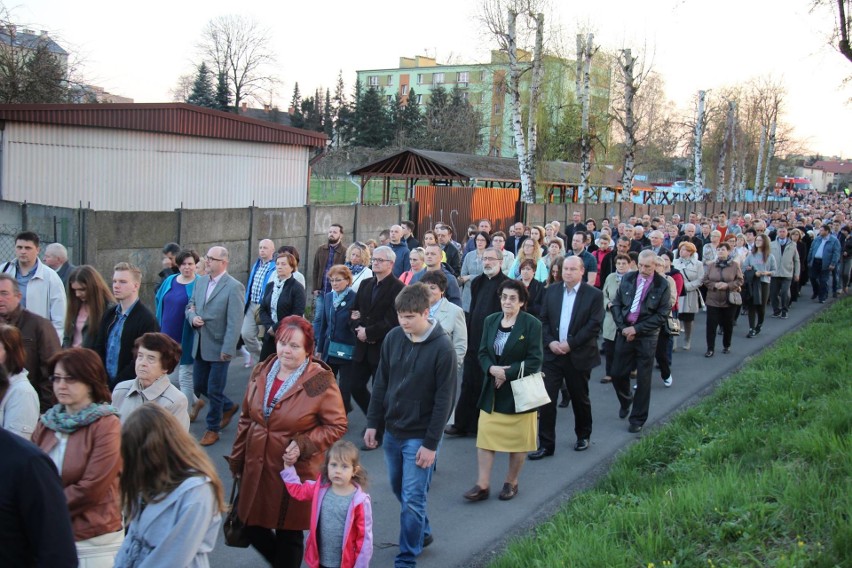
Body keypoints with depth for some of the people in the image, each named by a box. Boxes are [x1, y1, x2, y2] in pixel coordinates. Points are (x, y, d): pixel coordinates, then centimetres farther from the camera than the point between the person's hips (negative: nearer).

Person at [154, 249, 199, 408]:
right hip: (168, 336, 7)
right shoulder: (169, 281, 9)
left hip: (186, 340, -7)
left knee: (185, 378, 0)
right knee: (167, 375, 15)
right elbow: (158, 300, 21)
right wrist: (160, 322, 16)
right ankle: (195, 401, 34)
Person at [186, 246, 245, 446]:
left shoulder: (234, 287, -16)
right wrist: (192, 317, -7)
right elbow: (190, 305, 17)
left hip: (219, 348, -7)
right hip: (200, 346, 7)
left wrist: (227, 350, -20)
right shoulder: (201, 281, 6)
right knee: (199, 386, 16)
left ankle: (212, 429, 22)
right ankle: (228, 407, 39)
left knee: (214, 390, 4)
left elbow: (235, 323, -18)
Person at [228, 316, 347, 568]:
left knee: (289, 534, 10)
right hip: (256, 468, 5)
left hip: (295, 471, -5)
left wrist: (304, 444, -21)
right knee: (253, 529, 14)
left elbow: (337, 425, -10)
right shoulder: (260, 373, 2)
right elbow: (246, 419, 11)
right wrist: (237, 458, 13)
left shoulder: (321, 382, -15)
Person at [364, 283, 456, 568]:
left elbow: (444, 399, -15)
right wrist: (373, 423, 5)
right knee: (400, 490, 20)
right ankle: (423, 532, 42)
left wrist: (431, 443, -15)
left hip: (419, 436, -6)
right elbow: (381, 383, 7)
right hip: (392, 431, 6)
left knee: (412, 500, -2)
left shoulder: (442, 347, -17)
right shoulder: (393, 338, -2)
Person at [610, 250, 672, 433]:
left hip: (647, 336, -3)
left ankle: (637, 419, 17)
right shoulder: (627, 279, 2)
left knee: (643, 380, 4)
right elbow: (616, 304, 7)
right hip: (625, 332, 3)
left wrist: (637, 329, -14)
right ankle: (626, 401, 38)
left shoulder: (662, 285, -7)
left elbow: (662, 314, -9)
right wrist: (622, 327, -7)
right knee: (618, 374, 7)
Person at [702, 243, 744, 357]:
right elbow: (706, 280, 3)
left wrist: (727, 285, -18)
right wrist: (714, 285, -16)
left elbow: (740, 281, -3)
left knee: (728, 325, 11)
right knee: (711, 325, -4)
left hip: (730, 301, -1)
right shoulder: (711, 266, 3)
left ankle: (726, 346, 28)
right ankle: (710, 348, 1)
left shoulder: (735, 266, -2)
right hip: (713, 300, 1)